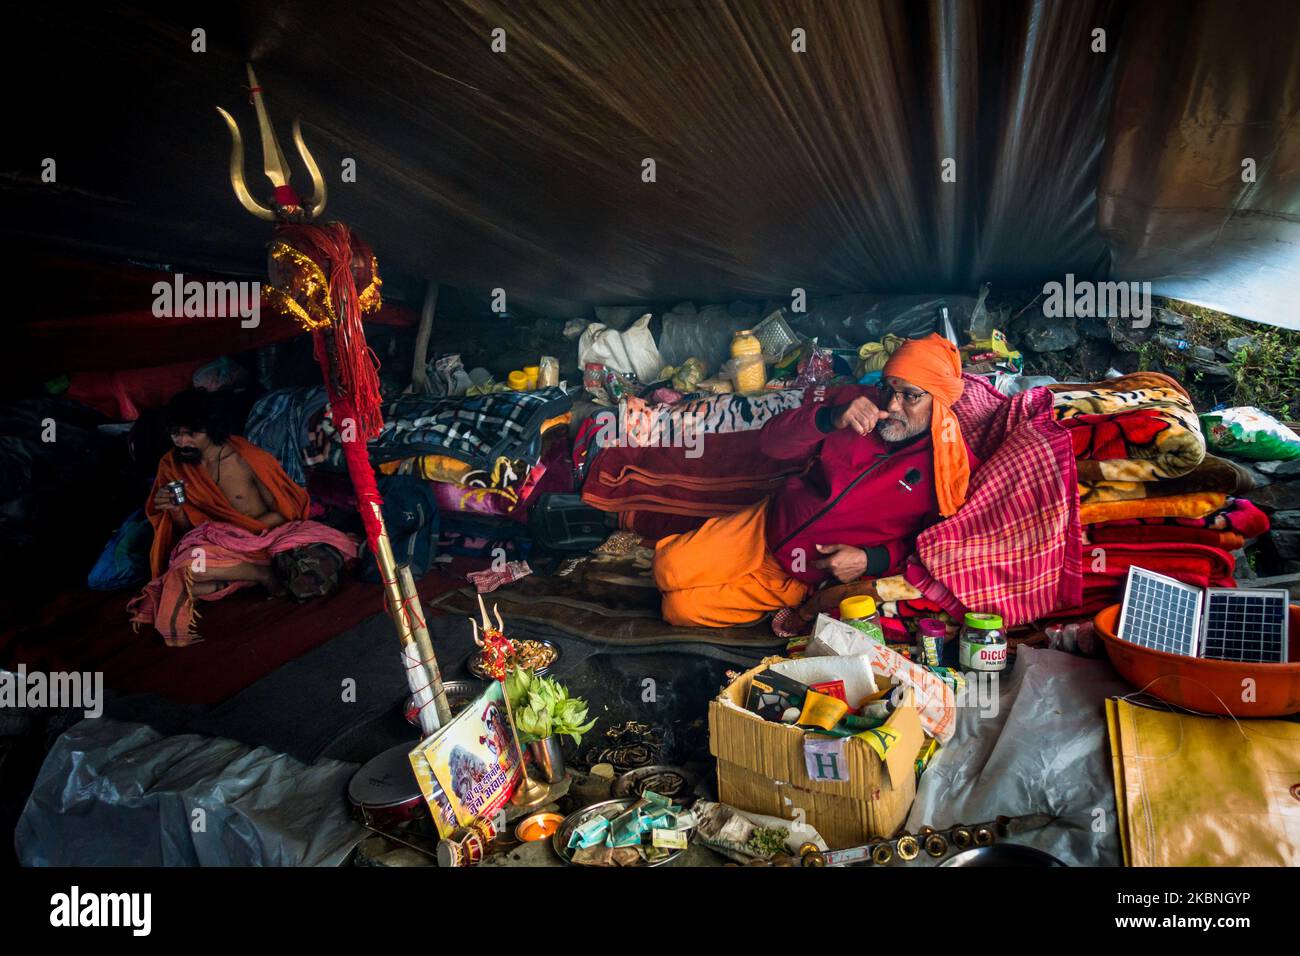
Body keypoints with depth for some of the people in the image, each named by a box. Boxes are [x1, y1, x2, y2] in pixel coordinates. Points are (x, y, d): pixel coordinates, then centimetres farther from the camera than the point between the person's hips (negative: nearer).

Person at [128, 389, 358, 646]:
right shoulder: (173, 465, -2)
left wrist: (244, 532, -16)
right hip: (218, 545, 3)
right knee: (185, 567, -34)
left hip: (267, 532, -2)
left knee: (320, 555, -32)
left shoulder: (247, 458, -12)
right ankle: (267, 572, -15)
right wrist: (175, 511, -15)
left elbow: (284, 512, -5)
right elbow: (188, 528, 7)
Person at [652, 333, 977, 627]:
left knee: (681, 607, -13)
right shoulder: (858, 401, -6)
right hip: (763, 526, 3)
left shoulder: (951, 465, -13)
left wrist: (869, 561, -21)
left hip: (800, 580, -3)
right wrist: (831, 419, -27)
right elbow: (771, 442, -9)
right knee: (670, 570, -13)